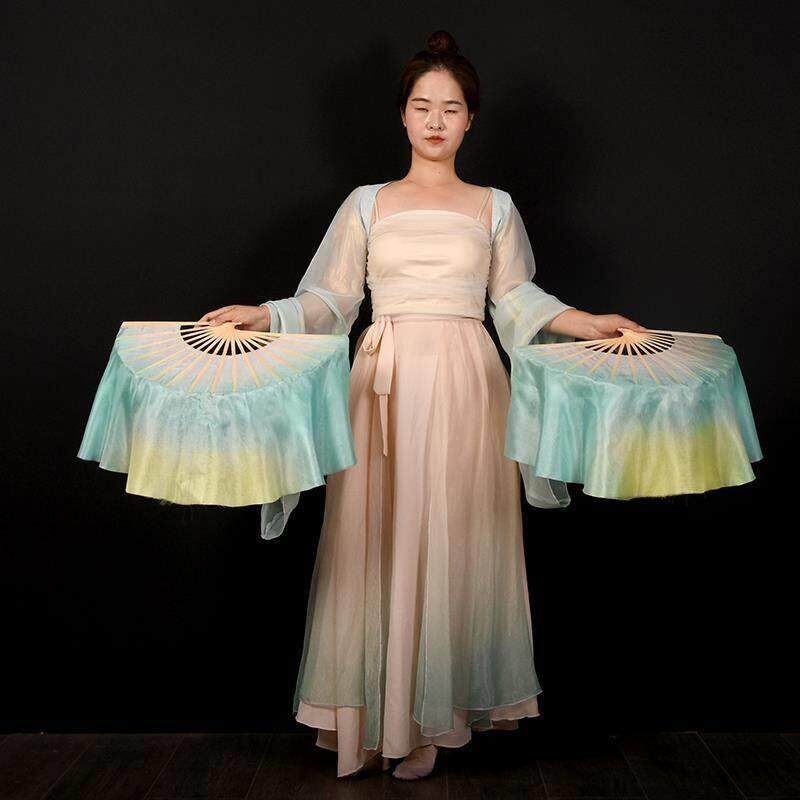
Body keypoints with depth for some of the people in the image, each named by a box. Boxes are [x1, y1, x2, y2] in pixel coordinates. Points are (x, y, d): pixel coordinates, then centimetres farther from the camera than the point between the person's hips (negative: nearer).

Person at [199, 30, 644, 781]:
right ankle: (373, 708, 15)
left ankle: (432, 714, 15)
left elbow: (517, 300, 14)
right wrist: (262, 315, -8)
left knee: (452, 544, 1)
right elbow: (331, 299, 5)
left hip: (465, 383, 0)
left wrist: (590, 323, 5)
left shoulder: (494, 206, 11)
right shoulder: (367, 203, 9)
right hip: (386, 382, 0)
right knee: (376, 541, 0)